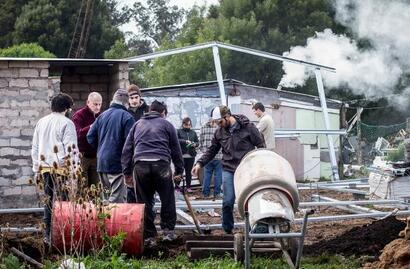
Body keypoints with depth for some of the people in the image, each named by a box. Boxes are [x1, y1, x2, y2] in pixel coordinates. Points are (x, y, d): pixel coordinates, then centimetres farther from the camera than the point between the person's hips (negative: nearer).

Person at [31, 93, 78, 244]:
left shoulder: (41, 123, 15)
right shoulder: (67, 123, -6)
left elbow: (35, 148, 20)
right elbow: (71, 149, -11)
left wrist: (36, 169, 25)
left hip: (45, 168, 7)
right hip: (62, 168, -7)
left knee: (48, 200, 12)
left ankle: (47, 235, 14)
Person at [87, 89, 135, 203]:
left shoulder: (102, 115, 10)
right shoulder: (126, 117, -10)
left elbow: (90, 137, 10)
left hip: (101, 163, 7)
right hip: (117, 164, -7)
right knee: (117, 199, -5)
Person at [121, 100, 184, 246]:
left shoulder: (137, 125, 24)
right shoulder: (166, 124, 16)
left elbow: (127, 149, 19)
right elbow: (176, 149, 15)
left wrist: (127, 173, 19)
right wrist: (179, 170, 22)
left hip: (140, 165, 2)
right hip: (161, 164, -2)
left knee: (144, 202, 8)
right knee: (167, 199, 13)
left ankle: (149, 237, 9)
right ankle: (168, 231, 12)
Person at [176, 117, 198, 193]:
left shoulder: (193, 132, 15)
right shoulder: (179, 131, 1)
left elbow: (197, 142, 15)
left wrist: (195, 144, -7)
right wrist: (185, 141, -22)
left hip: (191, 155, 4)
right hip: (181, 155, -4)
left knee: (189, 171, 8)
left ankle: (188, 187, 16)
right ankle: (177, 186, 5)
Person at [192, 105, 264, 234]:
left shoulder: (247, 127, -6)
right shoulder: (219, 132, 5)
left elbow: (261, 146, -2)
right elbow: (211, 151, 13)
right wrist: (200, 163, 0)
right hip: (228, 170, 3)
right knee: (228, 202, -2)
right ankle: (227, 230, 11)